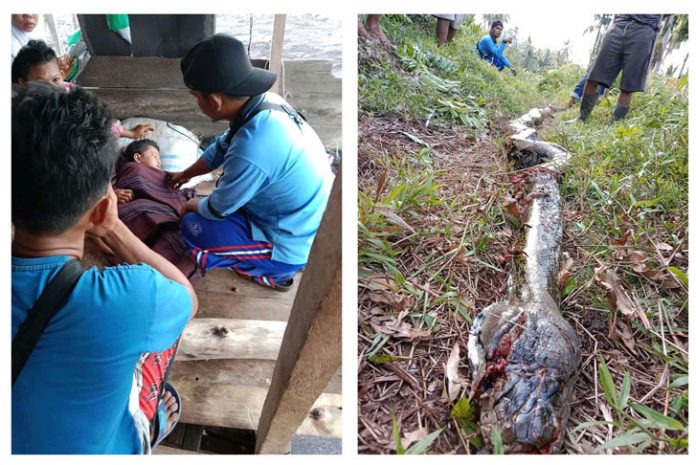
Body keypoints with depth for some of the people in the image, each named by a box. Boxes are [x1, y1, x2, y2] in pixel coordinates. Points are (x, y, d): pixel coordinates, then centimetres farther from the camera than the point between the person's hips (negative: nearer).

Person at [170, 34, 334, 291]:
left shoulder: (252, 150, -35)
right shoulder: (266, 102, -9)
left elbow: (217, 209, -15)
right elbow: (221, 148, 11)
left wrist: (193, 206, 8)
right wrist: (185, 174, 26)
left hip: (291, 246, -8)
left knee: (192, 226, -4)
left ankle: (270, 272, 7)